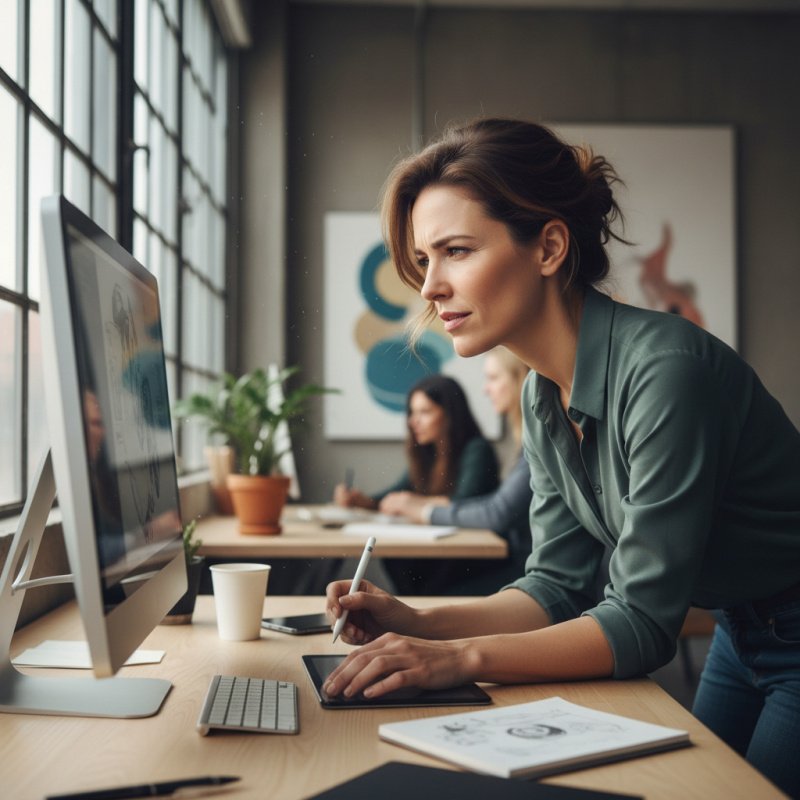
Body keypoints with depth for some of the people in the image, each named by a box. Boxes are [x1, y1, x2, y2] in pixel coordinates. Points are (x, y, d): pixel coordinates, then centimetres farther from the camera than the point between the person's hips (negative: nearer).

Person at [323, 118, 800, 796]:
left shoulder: (663, 370, -31)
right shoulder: (544, 397, -3)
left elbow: (643, 622, -28)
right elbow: (559, 587, 0)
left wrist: (460, 658, -32)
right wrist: (416, 624, -13)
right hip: (741, 639, 8)